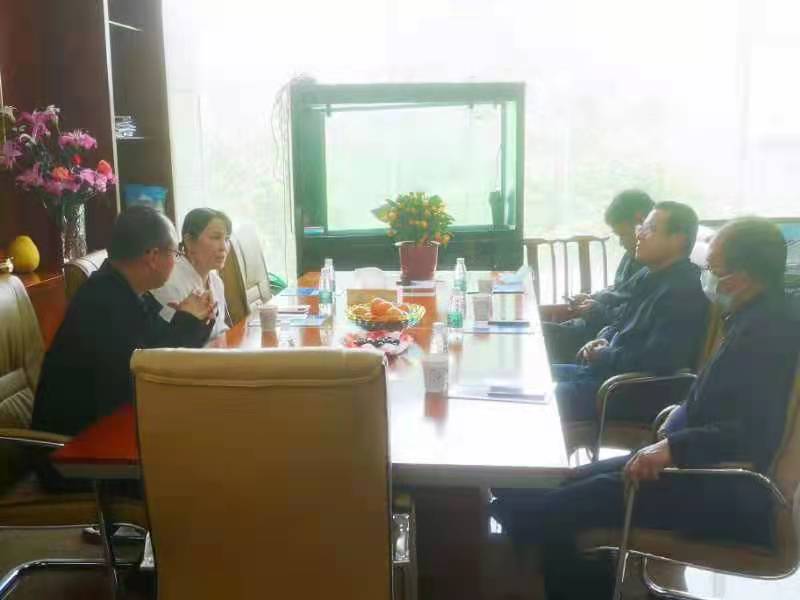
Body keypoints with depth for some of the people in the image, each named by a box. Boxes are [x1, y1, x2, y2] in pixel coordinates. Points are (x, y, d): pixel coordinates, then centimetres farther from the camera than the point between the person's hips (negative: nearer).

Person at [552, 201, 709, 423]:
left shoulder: (683, 291, -19)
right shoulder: (648, 275, 11)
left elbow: (655, 361, -27)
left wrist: (603, 356, -13)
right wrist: (602, 340, 1)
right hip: (604, 370, 10)